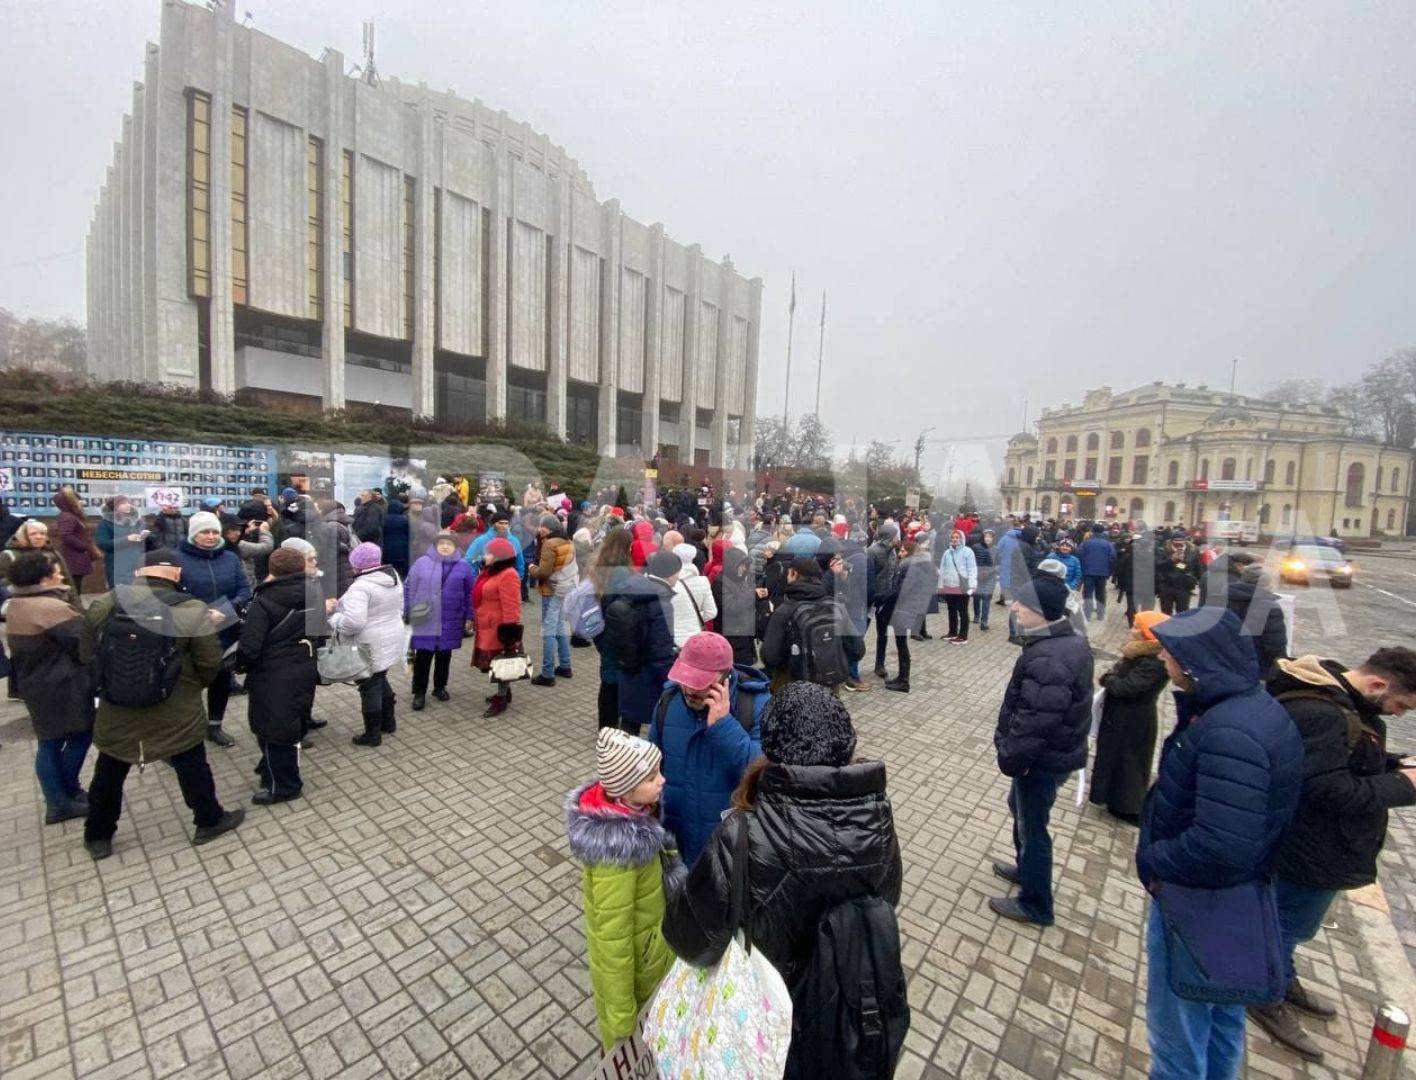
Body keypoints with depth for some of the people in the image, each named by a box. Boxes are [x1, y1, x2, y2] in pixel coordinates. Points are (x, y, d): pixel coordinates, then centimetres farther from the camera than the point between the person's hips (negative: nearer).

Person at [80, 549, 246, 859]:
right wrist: (193, 684, 9)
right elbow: (211, 664, -13)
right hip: (176, 713, -3)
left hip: (116, 710, 4)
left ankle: (98, 837, 39)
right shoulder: (193, 611, -19)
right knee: (192, 767, 13)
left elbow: (86, 656, 7)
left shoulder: (102, 604, -5)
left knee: (108, 774, 22)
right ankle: (210, 821, 28)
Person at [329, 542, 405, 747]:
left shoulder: (361, 586, -23)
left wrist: (333, 618, -15)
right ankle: (389, 722, 35)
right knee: (380, 680, 24)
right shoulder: (393, 578, 4)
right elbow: (399, 610, 14)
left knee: (370, 686, 4)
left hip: (368, 646, -8)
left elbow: (354, 621, -31)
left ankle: (372, 735, 17)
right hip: (390, 641, 8)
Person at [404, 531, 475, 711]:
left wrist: (468, 617, 5)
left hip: (450, 622, 1)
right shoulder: (422, 563, -2)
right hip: (424, 621, -1)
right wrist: (406, 613, 1)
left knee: (444, 655, 14)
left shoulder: (463, 567, 1)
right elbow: (409, 588, 2)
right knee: (422, 657, 3)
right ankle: (419, 693, 17)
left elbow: (469, 594, 6)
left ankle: (440, 687, 31)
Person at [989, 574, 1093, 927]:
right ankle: (1026, 869, 47)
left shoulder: (1048, 659, -33)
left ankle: (1036, 905, 28)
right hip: (1055, 749, 10)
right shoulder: (1067, 640, 2)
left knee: (1032, 825, 8)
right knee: (1019, 808, 27)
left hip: (1043, 757, -10)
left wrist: (1010, 756, -18)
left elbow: (1035, 720, -31)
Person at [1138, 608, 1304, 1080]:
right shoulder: (1254, 703, 0)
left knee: (1177, 1032, 12)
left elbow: (1222, 845, -33)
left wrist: (1152, 860, -19)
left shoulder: (1230, 733, -32)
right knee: (1222, 1019, 29)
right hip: (1234, 898, 9)